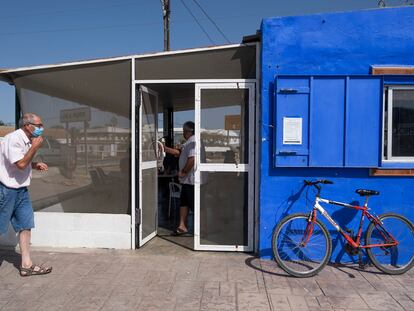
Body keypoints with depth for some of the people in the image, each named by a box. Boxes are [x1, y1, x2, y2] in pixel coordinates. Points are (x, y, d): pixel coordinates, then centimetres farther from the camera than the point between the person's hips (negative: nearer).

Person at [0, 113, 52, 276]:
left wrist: (36, 165, 6)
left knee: (25, 226, 7)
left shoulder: (27, 141, 10)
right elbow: (20, 164, -24)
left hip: (21, 190, 9)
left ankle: (26, 265, 14)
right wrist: (35, 147, -18)